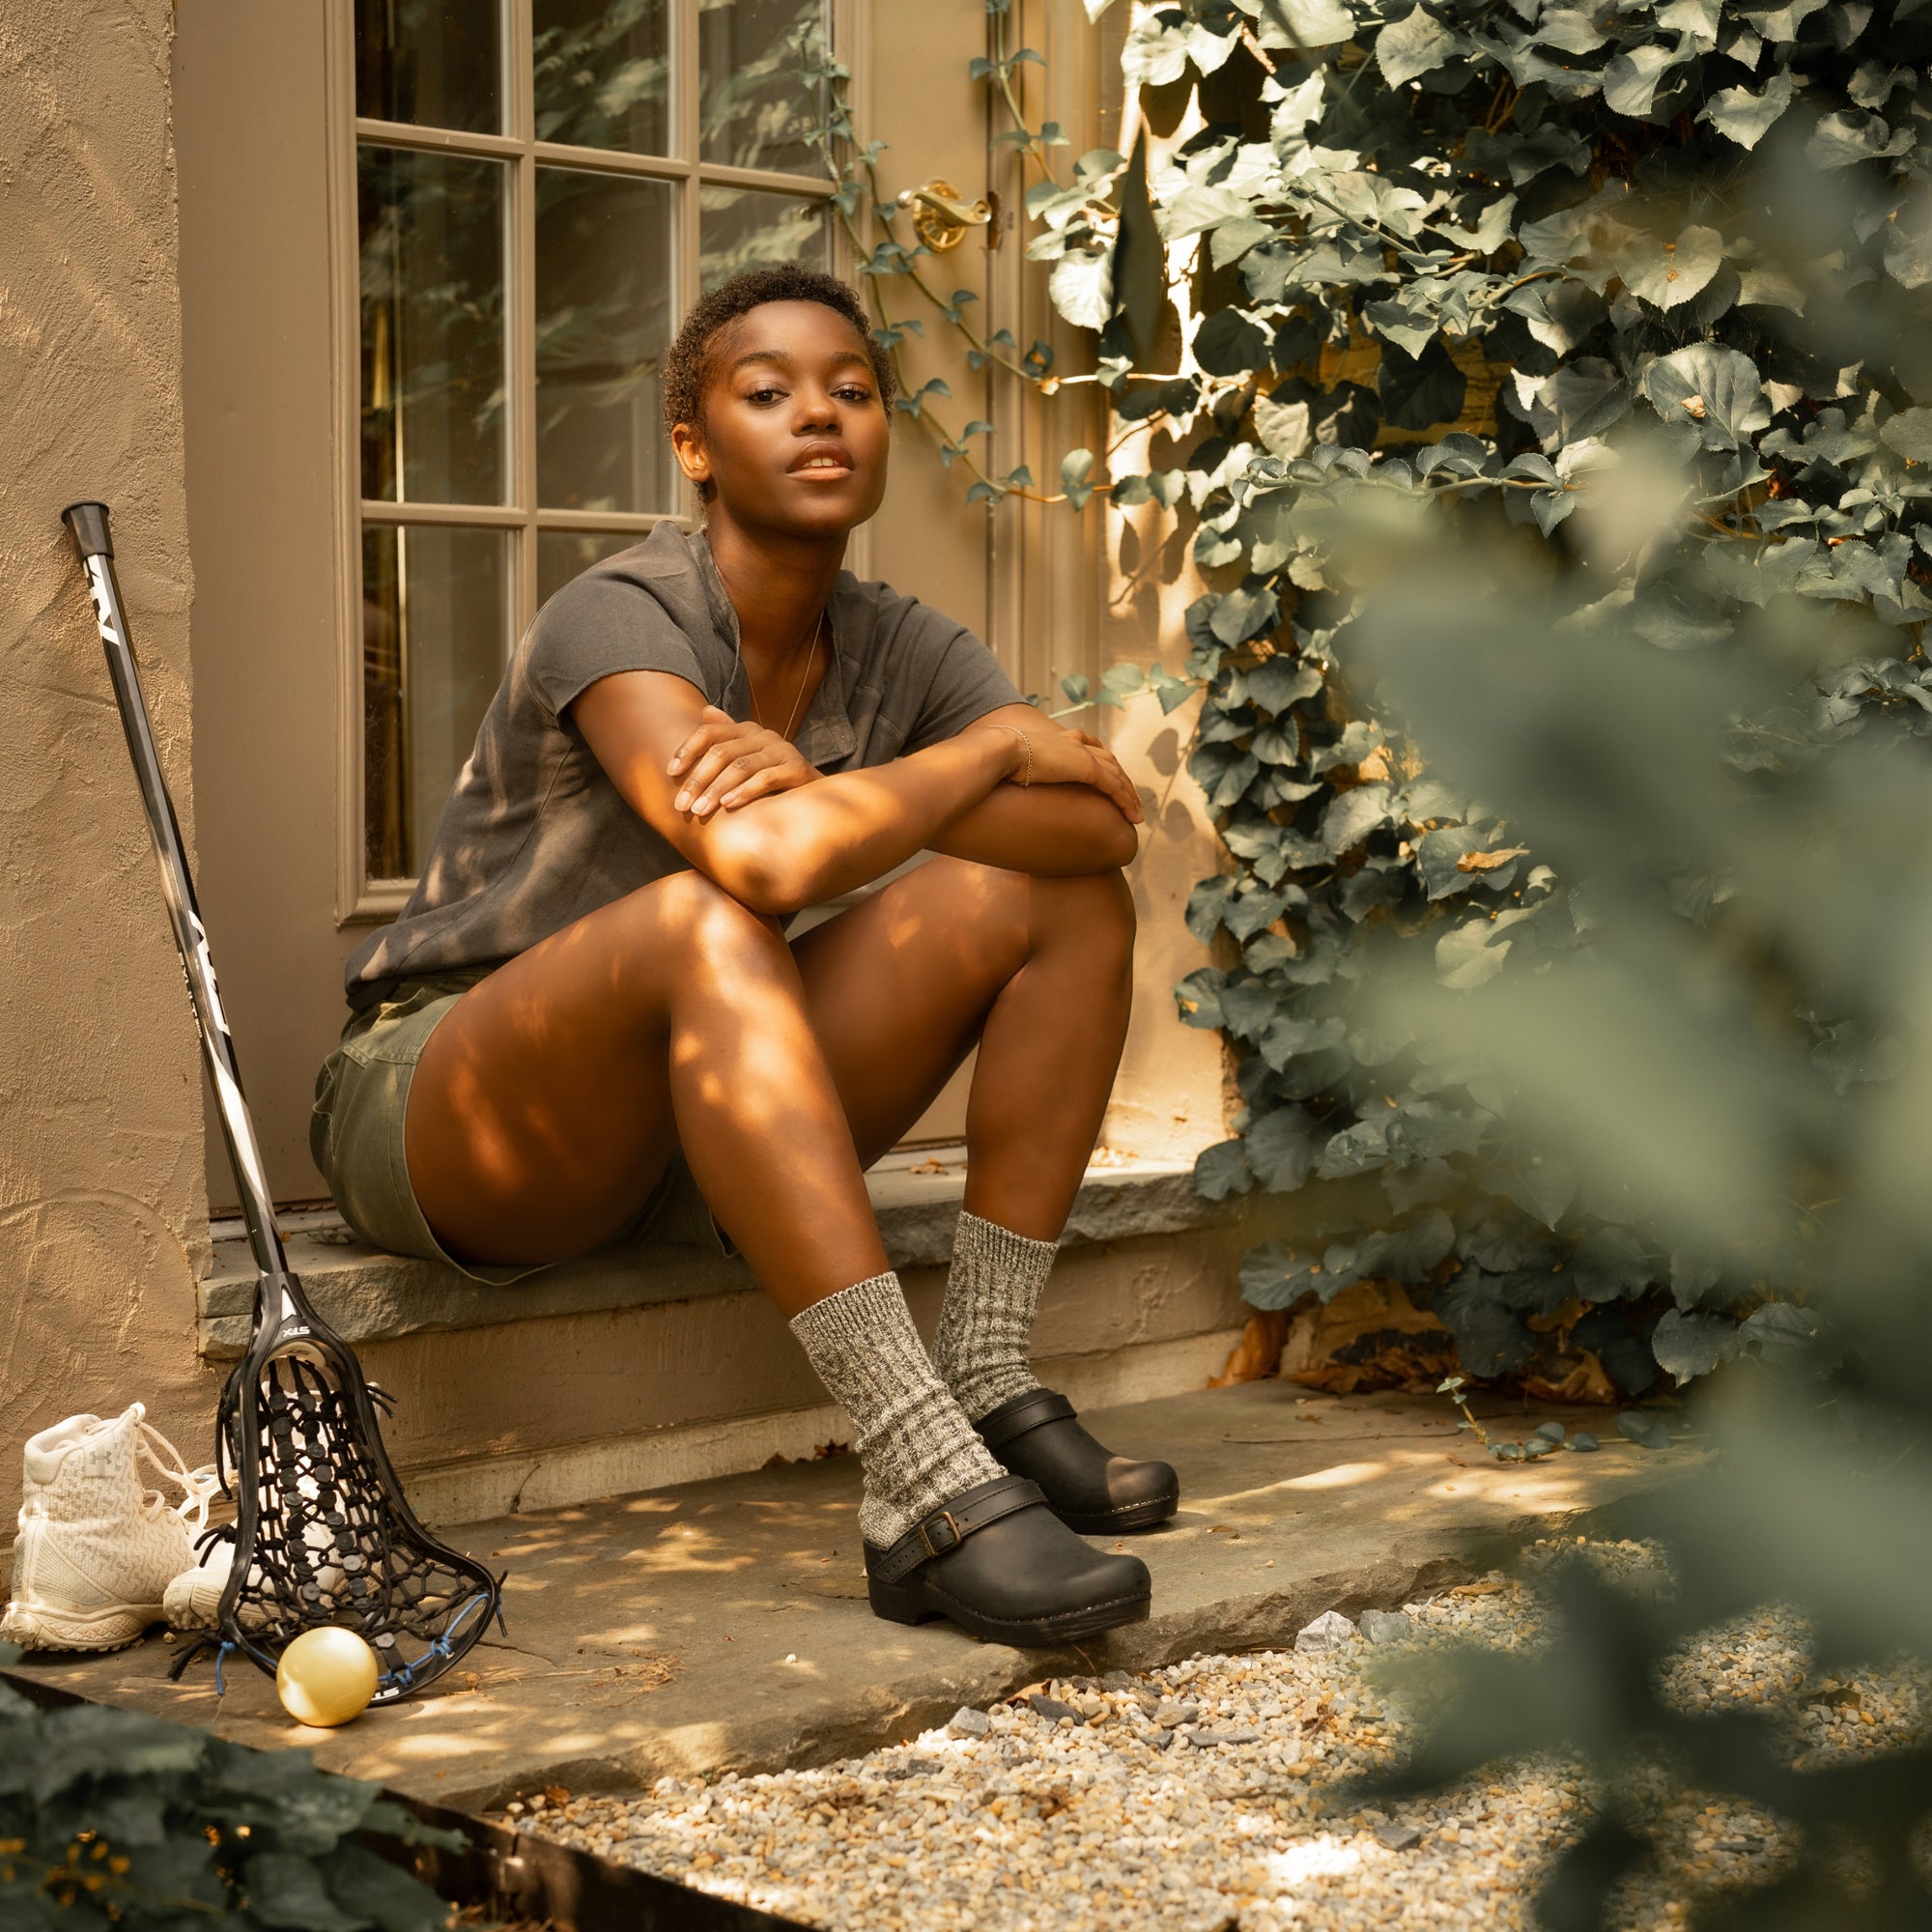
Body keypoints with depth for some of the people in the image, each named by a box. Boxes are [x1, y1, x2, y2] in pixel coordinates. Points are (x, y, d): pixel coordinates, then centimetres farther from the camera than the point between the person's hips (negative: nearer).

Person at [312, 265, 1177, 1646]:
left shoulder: (901, 652, 3)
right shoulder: (621, 616, -17)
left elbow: (1103, 824, -15)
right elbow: (760, 858, -36)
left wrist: (825, 788, -29)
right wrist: (999, 746, -20)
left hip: (700, 1131, 6)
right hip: (442, 1109, -6)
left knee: (1069, 896, -8)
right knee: (705, 923, -39)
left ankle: (987, 1386, -15)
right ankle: (930, 1493, -45)